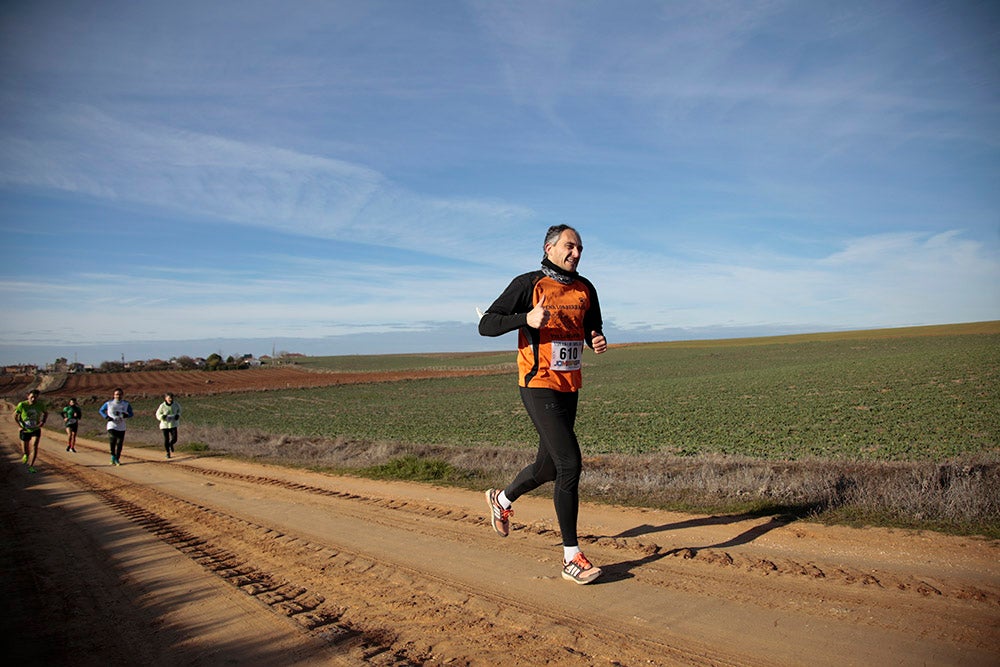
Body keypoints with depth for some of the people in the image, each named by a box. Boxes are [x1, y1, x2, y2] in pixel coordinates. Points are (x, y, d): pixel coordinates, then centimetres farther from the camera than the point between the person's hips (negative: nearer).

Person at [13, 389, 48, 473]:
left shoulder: (40, 405, -12)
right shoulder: (22, 405, -15)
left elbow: (46, 413, 9)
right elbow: (15, 415, 1)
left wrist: (43, 421, -6)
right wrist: (20, 425, -7)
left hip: (36, 430, 0)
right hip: (25, 431, 0)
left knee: (34, 446, -19)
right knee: (25, 449, 12)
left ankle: (30, 466, -12)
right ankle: (26, 455, 51)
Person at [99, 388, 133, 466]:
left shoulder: (126, 404, 4)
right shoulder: (109, 403, 1)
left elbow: (131, 414, 9)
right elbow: (101, 410, 13)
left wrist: (126, 415, -15)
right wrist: (106, 417, -6)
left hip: (121, 428, 2)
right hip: (112, 426, -2)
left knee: (120, 444, 2)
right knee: (112, 442, -17)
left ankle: (117, 459, 15)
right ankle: (113, 457, -2)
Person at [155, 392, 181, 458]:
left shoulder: (175, 404, -6)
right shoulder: (162, 406, -12)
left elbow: (178, 410, 14)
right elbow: (158, 415, -2)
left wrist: (178, 415, -6)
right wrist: (163, 416, -24)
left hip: (173, 424, 2)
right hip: (165, 425, -1)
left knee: (174, 439, -5)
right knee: (166, 439, 1)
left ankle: (171, 444, 33)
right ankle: (168, 452, 21)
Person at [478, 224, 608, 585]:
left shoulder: (585, 290, 10)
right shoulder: (528, 284, -7)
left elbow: (594, 329, 23)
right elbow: (486, 324, -9)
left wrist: (599, 342, -2)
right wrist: (526, 319, -25)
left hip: (569, 388, 7)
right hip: (539, 386, -7)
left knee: (549, 466, 16)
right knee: (570, 462, -15)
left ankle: (502, 499, 46)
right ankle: (571, 557, -4)